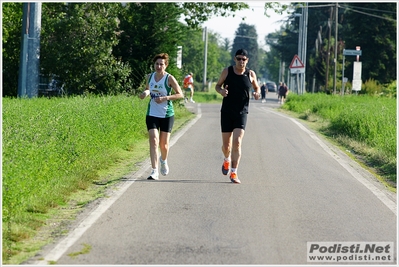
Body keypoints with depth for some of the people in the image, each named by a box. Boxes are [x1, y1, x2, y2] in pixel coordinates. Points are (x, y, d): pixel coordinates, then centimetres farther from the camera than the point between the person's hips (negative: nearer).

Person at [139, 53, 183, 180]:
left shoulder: (169, 78, -9)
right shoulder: (149, 77, 3)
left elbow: (180, 94, -8)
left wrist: (165, 98, -21)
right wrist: (145, 93, -3)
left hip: (167, 115, -2)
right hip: (152, 114, 2)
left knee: (164, 143, 7)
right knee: (153, 141, -13)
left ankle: (163, 160, 42)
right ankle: (154, 171, -15)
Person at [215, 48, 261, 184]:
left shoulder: (250, 74, 0)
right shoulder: (227, 71, -2)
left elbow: (257, 87, 15)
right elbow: (217, 85, 9)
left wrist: (257, 93, -8)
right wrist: (221, 90, -14)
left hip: (241, 113, -1)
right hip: (226, 112, 1)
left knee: (237, 142, -15)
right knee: (226, 145, 6)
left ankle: (233, 173, -11)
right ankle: (227, 160, 41)